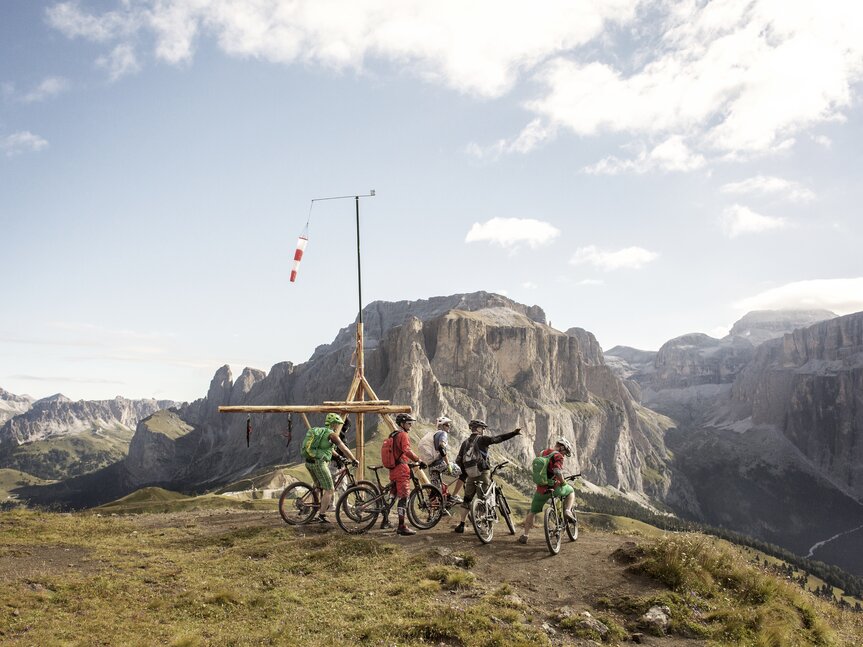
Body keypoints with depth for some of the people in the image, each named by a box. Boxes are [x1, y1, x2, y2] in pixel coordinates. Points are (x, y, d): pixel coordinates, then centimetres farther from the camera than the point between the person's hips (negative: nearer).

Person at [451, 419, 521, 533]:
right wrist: (515, 433, -9)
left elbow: (458, 461, 10)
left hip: (471, 475, 5)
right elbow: (499, 438, -12)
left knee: (466, 501, 11)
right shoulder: (482, 439, -5)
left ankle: (460, 525, 7)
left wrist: (464, 474, 19)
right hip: (483, 473, -5)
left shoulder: (465, 442, 11)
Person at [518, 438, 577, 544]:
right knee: (571, 491, 25)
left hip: (541, 489, 5)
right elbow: (558, 472, -26)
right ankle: (567, 511, 5)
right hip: (555, 488, -5)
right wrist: (563, 482, -10)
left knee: (532, 512, 19)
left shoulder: (542, 453, 13)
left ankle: (525, 535, 14)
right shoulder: (558, 456, -10)